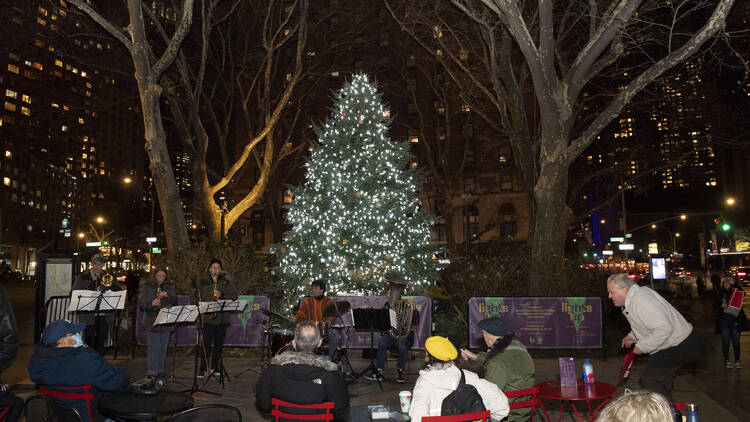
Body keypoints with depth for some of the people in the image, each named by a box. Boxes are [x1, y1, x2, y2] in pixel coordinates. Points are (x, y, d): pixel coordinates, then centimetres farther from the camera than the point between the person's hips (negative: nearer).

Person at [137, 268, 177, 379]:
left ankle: (160, 369, 18)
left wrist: (167, 295, -13)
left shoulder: (170, 287, 12)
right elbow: (141, 303, -2)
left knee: (163, 347, 8)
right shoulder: (147, 287, 4)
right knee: (152, 347, -5)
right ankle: (151, 372, 0)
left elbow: (175, 301, 5)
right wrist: (151, 304, -20)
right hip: (152, 321, -3)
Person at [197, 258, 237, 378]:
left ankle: (215, 367, 21)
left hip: (222, 318, 2)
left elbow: (234, 296, -1)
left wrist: (221, 295, -15)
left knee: (219, 344, 8)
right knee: (206, 344, -6)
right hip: (207, 317, -2)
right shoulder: (203, 282, 8)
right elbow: (200, 298, 4)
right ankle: (203, 369, 1)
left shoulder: (225, 281, 9)